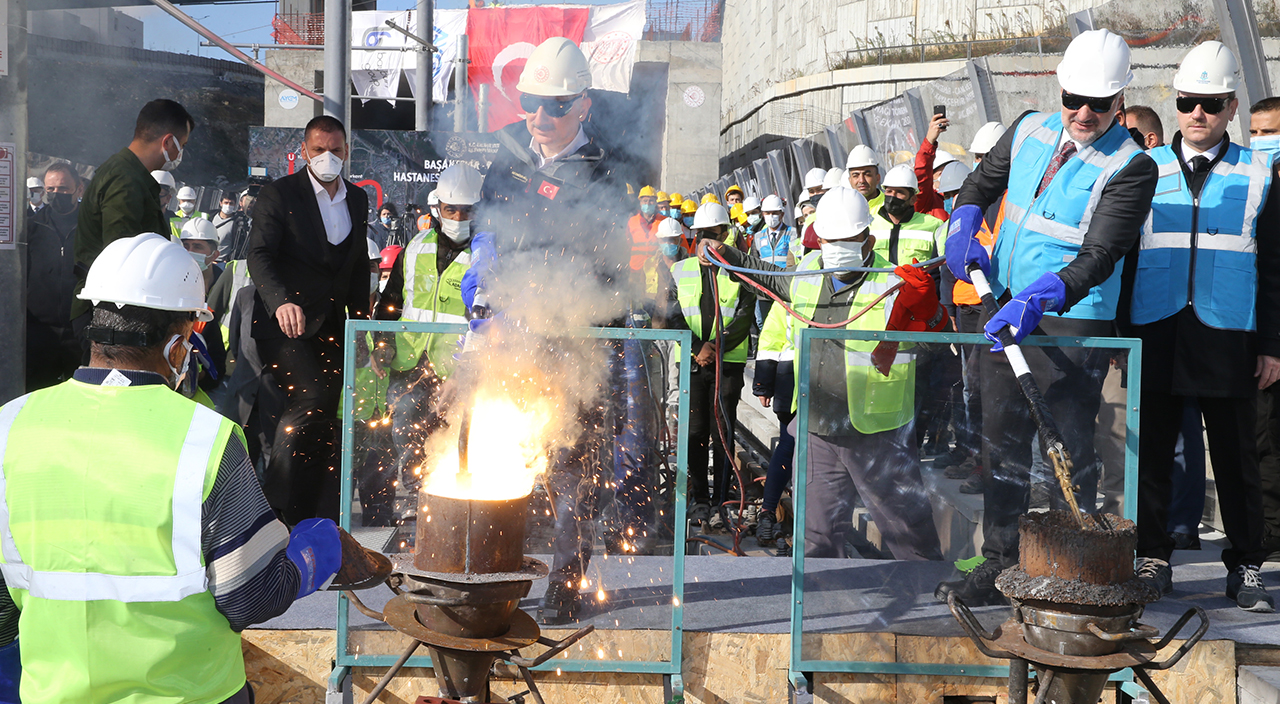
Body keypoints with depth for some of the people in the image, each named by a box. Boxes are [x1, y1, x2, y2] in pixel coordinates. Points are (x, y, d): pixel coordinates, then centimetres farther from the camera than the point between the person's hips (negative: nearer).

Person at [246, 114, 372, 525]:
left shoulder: (358, 199, 13)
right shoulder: (279, 194, -4)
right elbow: (259, 255, -14)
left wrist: (361, 323, 15)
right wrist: (281, 301, -32)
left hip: (331, 327, 5)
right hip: (286, 324, -5)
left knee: (325, 421, 4)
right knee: (310, 399, -22)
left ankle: (318, 521, 13)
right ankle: (272, 504, -10)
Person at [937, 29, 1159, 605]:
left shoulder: (1131, 167, -13)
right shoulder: (1030, 129, 5)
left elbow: (1098, 257, -22)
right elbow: (982, 183, 21)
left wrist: (1041, 299, -36)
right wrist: (963, 230, 1)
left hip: (1072, 321, -6)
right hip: (1004, 307, 6)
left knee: (1068, 447, -2)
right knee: (1002, 440, 10)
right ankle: (1000, 565, 20)